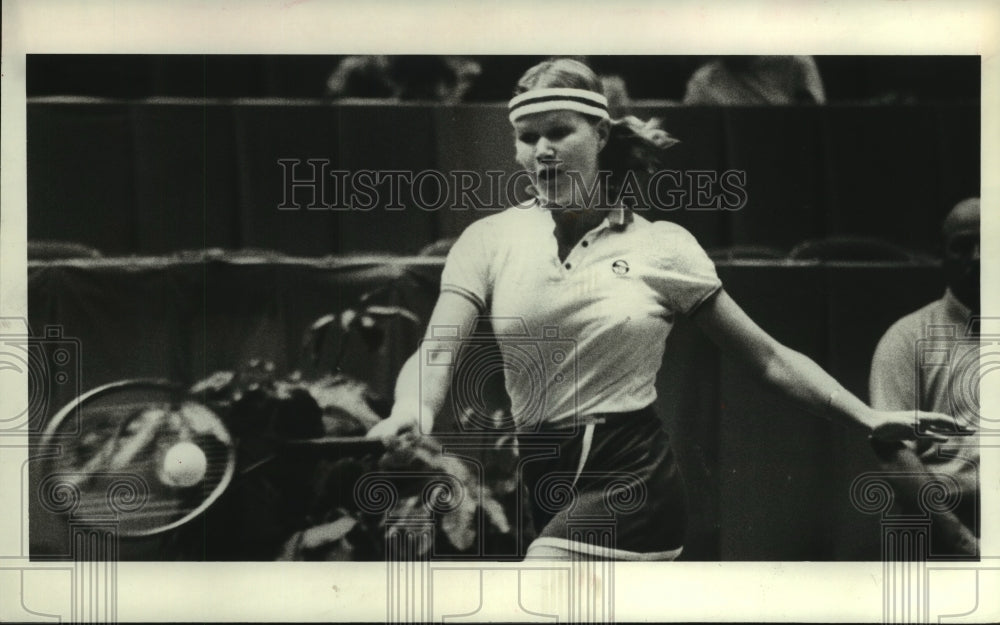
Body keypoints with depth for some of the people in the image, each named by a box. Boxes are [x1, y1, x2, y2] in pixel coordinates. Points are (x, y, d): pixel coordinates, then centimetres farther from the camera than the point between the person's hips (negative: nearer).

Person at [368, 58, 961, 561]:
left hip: (633, 479, -3)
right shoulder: (490, 239, 3)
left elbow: (767, 355, 3)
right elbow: (437, 351, -8)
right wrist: (412, 409, -31)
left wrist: (870, 418, -5)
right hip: (541, 480, 3)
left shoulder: (663, 246, -1)